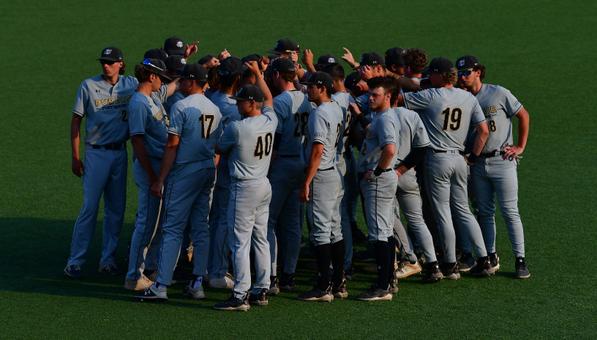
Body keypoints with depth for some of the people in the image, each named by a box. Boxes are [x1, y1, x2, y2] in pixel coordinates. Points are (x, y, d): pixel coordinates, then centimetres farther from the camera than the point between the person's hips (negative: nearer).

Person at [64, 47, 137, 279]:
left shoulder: (131, 84, 4)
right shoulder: (88, 86, -3)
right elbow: (76, 121, 0)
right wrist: (75, 157, -5)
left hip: (120, 153, 4)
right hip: (96, 153, -4)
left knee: (116, 209, 8)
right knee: (89, 207, -6)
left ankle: (108, 259, 18)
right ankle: (75, 261, -2)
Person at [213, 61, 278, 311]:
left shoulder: (237, 127, -18)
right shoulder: (270, 121, 1)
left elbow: (220, 149, 0)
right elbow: (269, 98, 23)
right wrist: (258, 73, 30)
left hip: (244, 188, -8)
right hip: (264, 185, 8)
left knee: (241, 241, -6)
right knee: (260, 239, 13)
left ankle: (241, 295, -8)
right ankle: (261, 290, 17)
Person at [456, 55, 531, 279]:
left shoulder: (498, 94, -5)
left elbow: (523, 115, 0)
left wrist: (520, 146, -3)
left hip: (502, 161, -4)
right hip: (477, 164, 4)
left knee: (510, 211, -5)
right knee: (484, 212, 8)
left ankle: (520, 260, -1)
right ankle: (491, 258, 17)